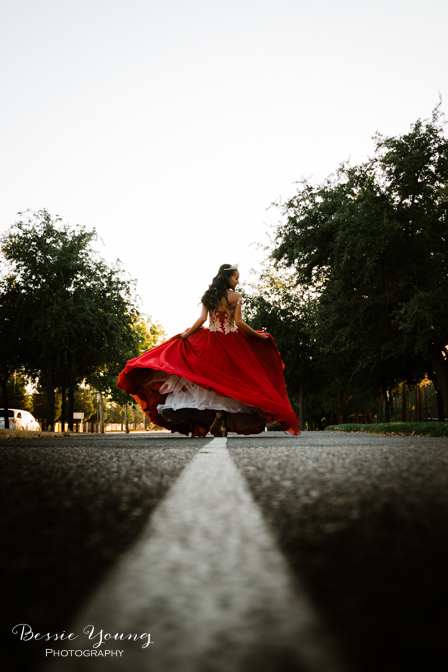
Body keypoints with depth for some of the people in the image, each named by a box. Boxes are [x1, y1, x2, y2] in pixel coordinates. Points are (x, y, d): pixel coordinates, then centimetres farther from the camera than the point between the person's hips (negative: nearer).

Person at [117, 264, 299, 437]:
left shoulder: (208, 295, 6)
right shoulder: (235, 296, -4)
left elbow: (202, 319, -3)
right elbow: (238, 322, -10)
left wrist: (185, 335, 5)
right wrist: (258, 335, -1)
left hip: (209, 342, 3)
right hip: (230, 343, -3)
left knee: (211, 379, 7)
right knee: (228, 380, 2)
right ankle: (221, 420, -13)